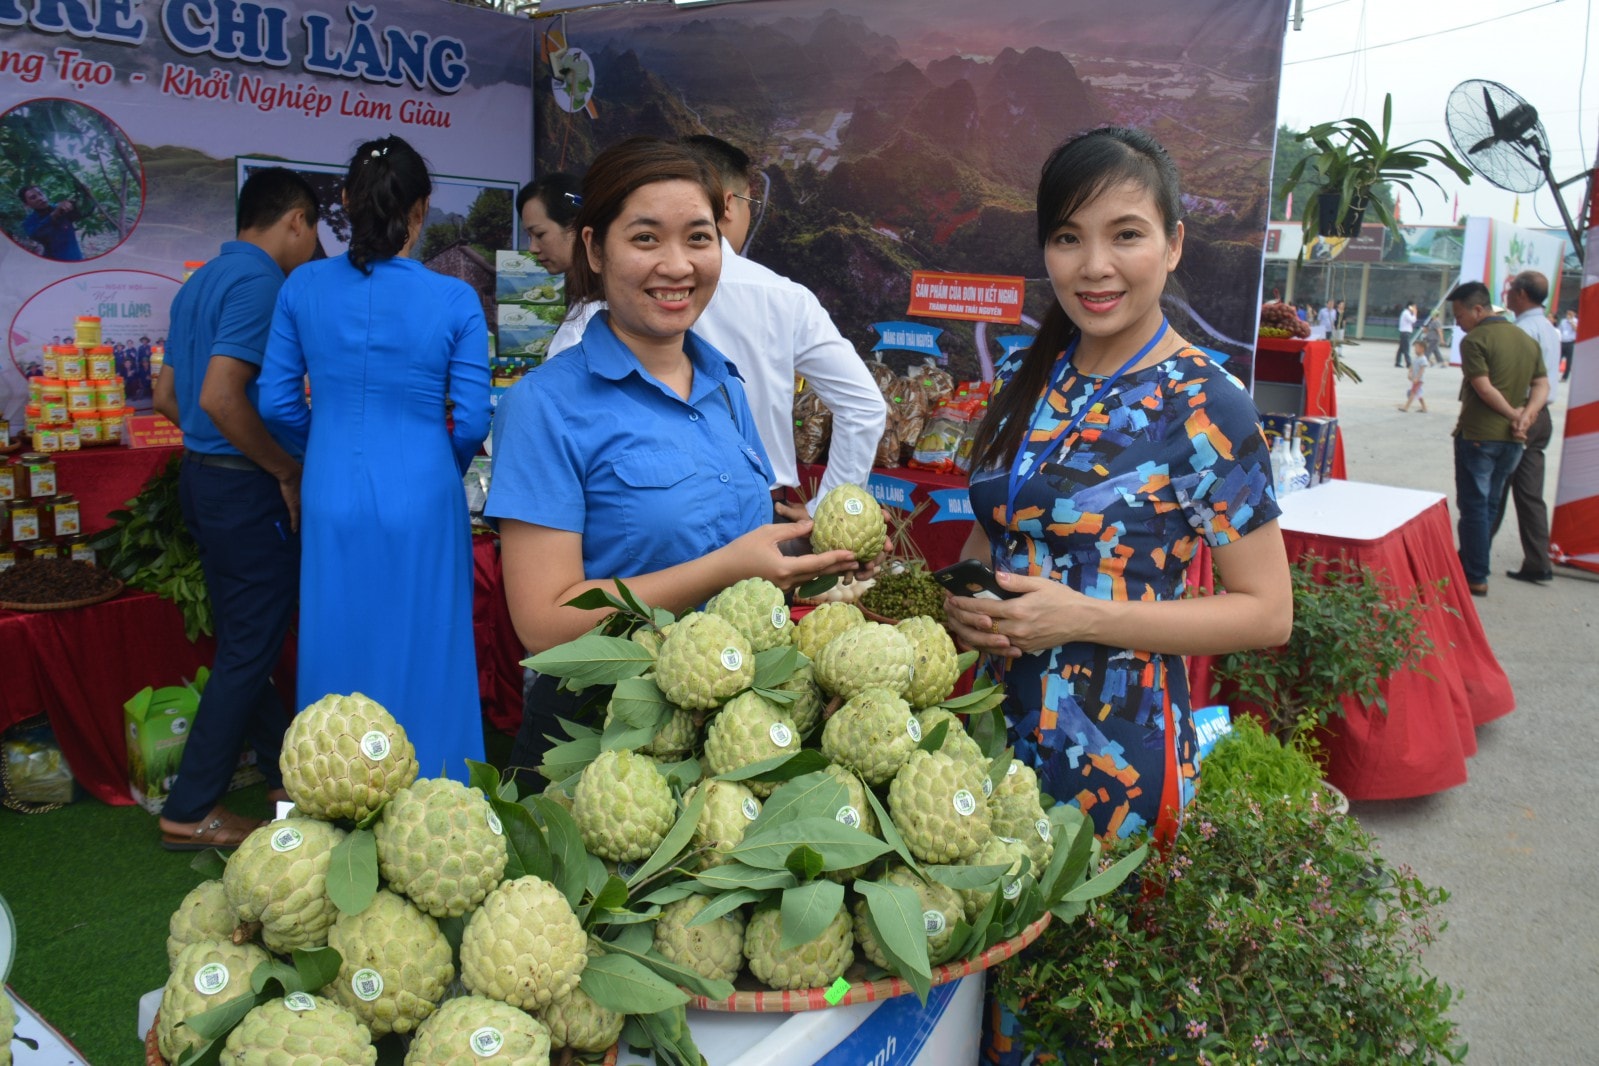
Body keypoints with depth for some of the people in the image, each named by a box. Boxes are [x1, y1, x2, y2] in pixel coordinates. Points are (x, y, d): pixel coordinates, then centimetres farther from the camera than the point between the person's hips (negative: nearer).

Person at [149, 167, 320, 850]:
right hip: (245, 488, -10)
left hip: (204, 477, 10)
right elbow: (222, 396, -26)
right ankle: (191, 812, 9)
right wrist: (287, 470, -15)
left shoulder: (201, 283, 14)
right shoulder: (260, 282, -16)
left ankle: (287, 773, 30)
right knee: (249, 649, 0)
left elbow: (167, 396, 17)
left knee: (246, 641, 16)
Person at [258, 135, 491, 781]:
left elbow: (277, 403, 3)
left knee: (337, 653, 15)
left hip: (333, 498, 3)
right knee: (422, 658, 11)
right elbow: (473, 422, -7)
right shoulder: (455, 302, -10)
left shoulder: (303, 287, -2)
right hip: (420, 499, -2)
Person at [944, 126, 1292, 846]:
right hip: (995, 726, 6)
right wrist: (963, 599, -7)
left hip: (1117, 753, -5)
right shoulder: (1021, 380, 3)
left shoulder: (1204, 409, -14)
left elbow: (1267, 612, -13)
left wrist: (1084, 619, -21)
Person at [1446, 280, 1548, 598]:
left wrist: (1513, 414, -8)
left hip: (1478, 436, -7)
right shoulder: (1528, 340, 12)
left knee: (1473, 506, -1)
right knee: (1490, 505, 15)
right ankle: (1471, 565, 24)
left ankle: (1475, 578, 1)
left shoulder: (1475, 340, -11)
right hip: (1512, 440, 7)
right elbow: (1542, 384, 8)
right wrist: (1526, 416, -5)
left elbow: (1484, 388, -18)